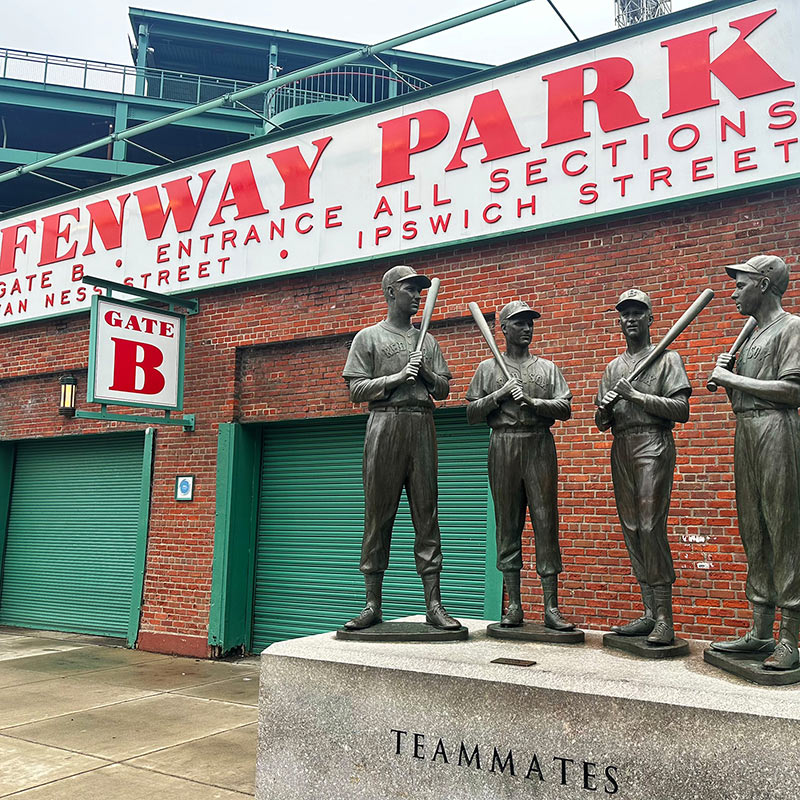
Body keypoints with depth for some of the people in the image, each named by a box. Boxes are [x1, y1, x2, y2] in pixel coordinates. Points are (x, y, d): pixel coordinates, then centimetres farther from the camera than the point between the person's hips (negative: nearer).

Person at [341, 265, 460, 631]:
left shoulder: (427, 341, 22)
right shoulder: (369, 337, 10)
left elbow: (443, 389, 18)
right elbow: (356, 389, 0)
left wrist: (426, 373, -2)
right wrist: (398, 377, -10)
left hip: (422, 427, 3)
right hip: (385, 426, -3)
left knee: (426, 514, 0)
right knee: (378, 515, -2)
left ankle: (433, 604, 1)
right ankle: (373, 604, 4)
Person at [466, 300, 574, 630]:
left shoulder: (547, 368, 15)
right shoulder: (488, 368, 13)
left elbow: (565, 408, 5)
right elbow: (472, 414, 7)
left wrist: (533, 402, -11)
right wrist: (499, 395, -7)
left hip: (540, 446, 0)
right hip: (503, 446, 0)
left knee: (546, 522, -4)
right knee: (507, 524, 1)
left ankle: (551, 607, -1)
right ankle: (513, 605, 7)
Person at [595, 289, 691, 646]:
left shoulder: (666, 358, 5)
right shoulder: (612, 368, 22)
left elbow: (682, 410, -7)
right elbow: (601, 422, 20)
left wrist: (637, 395, -13)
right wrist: (605, 408, -3)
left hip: (653, 445, -6)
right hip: (621, 449, 6)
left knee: (651, 525, -15)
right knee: (631, 529, 3)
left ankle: (664, 617, -11)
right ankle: (649, 613, 8)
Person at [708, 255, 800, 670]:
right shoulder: (751, 335, 24)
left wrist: (734, 379, -9)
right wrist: (726, 378, 6)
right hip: (745, 433, 9)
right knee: (753, 534, 8)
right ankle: (760, 633, 13)